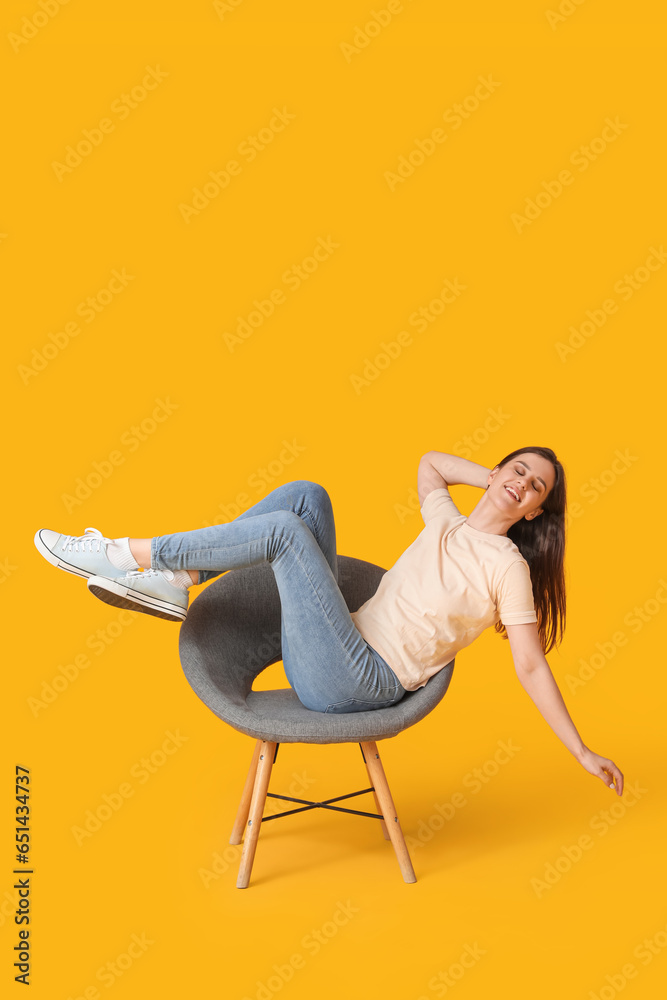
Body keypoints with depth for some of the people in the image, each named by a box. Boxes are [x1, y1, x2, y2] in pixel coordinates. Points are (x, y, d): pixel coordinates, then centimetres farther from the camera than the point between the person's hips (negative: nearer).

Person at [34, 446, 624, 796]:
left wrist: (582, 753, -8)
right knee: (305, 496, -2)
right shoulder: (448, 522, 16)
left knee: (284, 529, -20)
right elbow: (429, 462, 35)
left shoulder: (508, 567, -4)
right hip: (332, 660, 7)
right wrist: (491, 476, 22)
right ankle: (175, 582, -10)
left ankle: (131, 556, -11)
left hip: (363, 680, -7)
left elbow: (532, 667, -5)